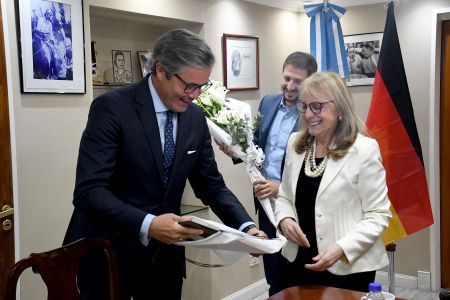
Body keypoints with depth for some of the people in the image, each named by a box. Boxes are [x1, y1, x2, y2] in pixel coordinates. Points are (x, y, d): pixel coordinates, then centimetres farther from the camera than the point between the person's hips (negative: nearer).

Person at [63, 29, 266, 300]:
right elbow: (88, 191, -23)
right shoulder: (111, 108, -16)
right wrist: (146, 225, -36)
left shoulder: (195, 117, 2)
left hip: (165, 252, 6)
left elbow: (211, 185, 7)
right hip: (109, 251, -5)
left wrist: (246, 225, -9)